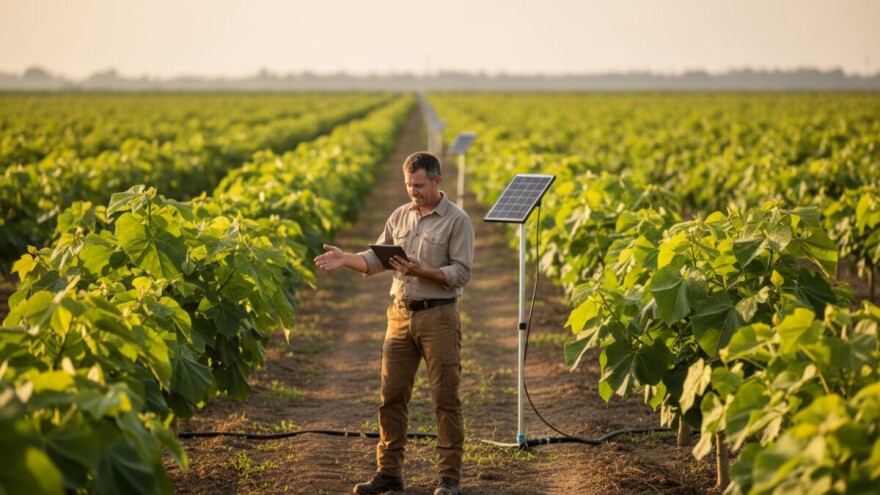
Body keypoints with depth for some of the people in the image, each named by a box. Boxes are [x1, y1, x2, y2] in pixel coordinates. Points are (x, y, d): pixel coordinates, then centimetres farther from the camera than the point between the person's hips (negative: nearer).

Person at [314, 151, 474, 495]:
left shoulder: (457, 221, -6)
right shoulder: (400, 216, 11)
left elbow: (461, 273, -12)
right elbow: (376, 259, 8)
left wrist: (421, 272, -24)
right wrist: (345, 259, -9)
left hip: (438, 316, -5)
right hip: (401, 314, 5)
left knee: (445, 398, 0)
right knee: (391, 396, 7)